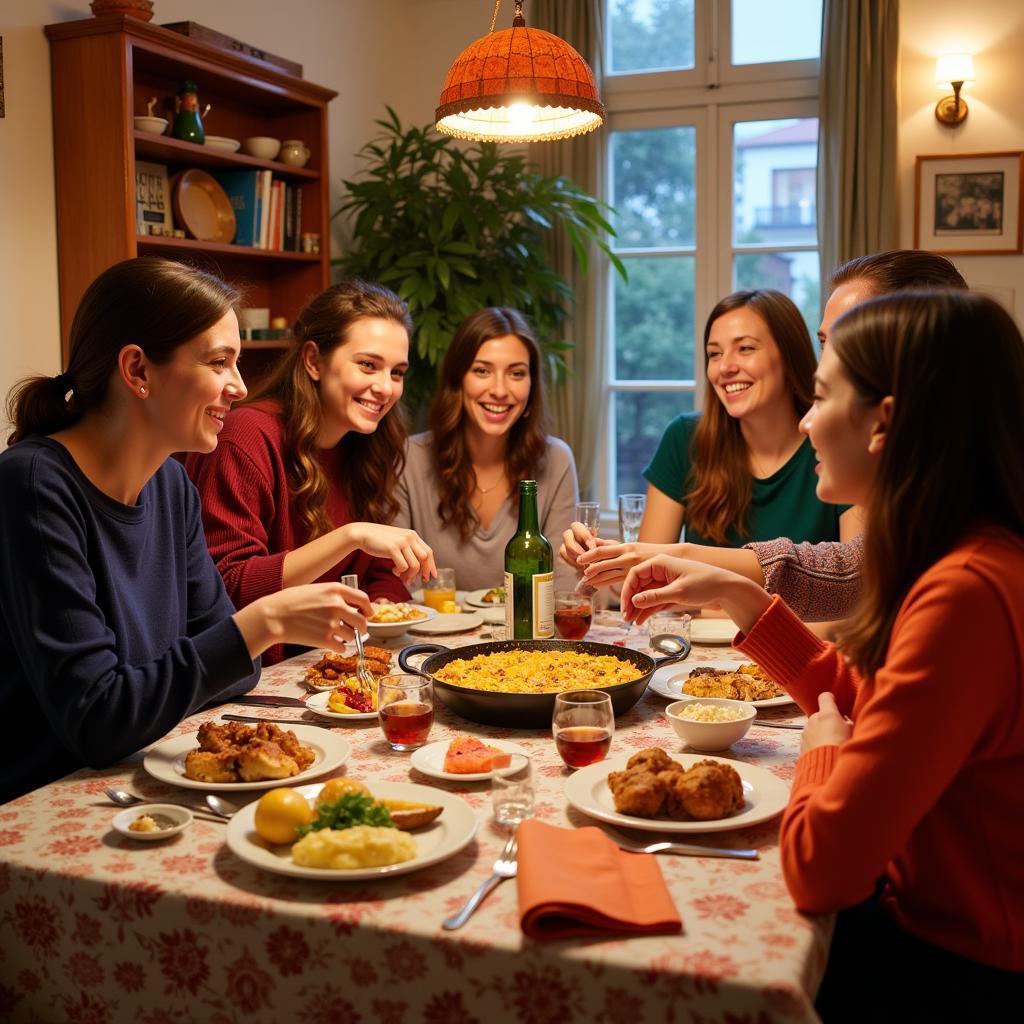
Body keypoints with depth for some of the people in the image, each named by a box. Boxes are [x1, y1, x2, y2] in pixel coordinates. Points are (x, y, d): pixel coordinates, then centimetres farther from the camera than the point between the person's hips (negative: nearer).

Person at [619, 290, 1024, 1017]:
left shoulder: (964, 594, -31)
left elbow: (820, 865, -30)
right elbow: (858, 701, 15)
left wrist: (823, 751, -9)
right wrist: (738, 596, 5)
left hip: (960, 976, -8)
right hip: (935, 920, 8)